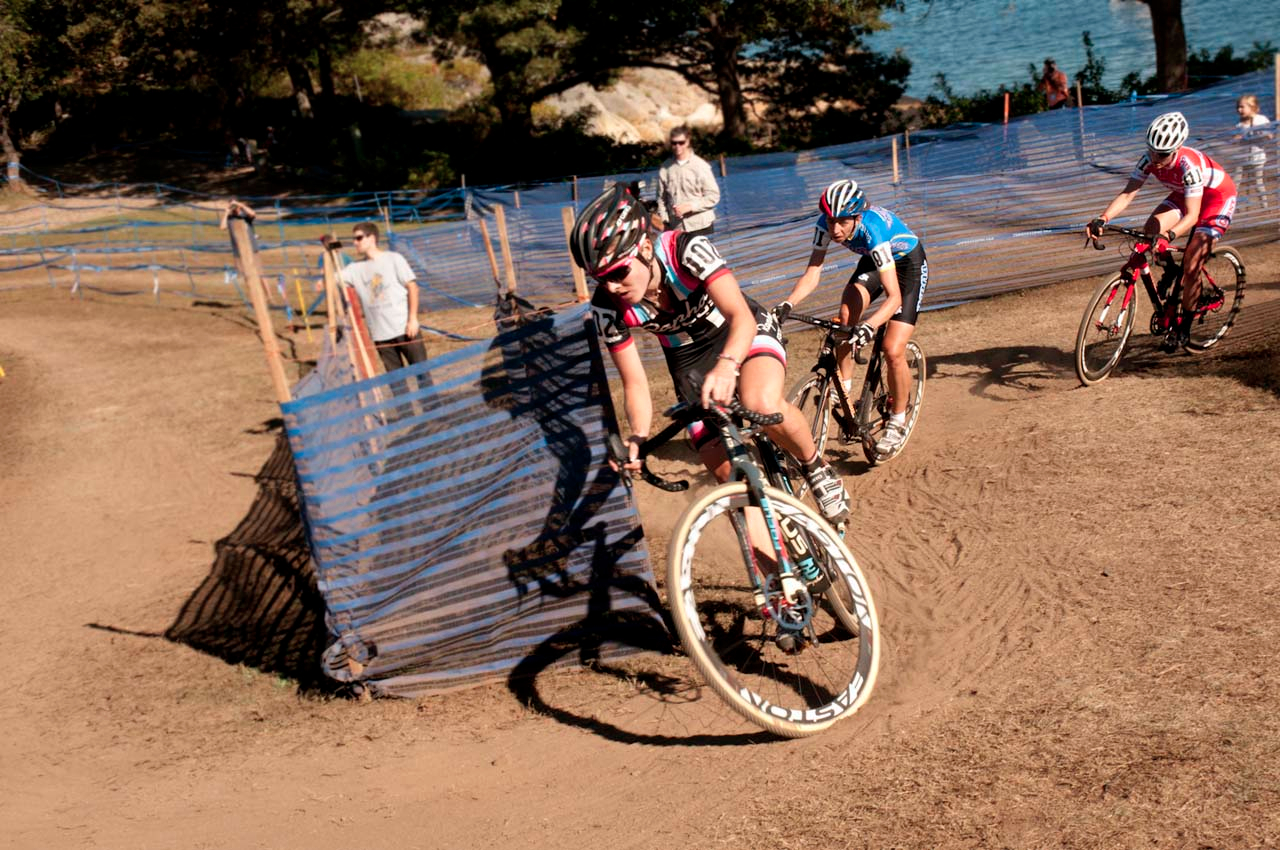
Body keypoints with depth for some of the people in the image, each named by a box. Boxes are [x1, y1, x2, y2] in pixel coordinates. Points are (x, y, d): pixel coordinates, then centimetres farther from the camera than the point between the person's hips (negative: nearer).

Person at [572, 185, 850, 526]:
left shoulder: (687, 250, -32)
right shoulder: (608, 306, -22)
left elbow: (741, 317, -43)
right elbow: (635, 383, -15)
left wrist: (727, 364, -64)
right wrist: (639, 437, -35)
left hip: (742, 333, -3)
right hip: (689, 360, 3)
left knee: (762, 404, -36)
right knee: (729, 475, -10)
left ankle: (817, 469, -8)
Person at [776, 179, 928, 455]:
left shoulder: (873, 228, -40)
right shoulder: (826, 224, -25)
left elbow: (894, 297, -44)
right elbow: (812, 273, -21)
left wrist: (870, 326, -59)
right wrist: (788, 303, -39)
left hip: (909, 264, -5)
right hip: (873, 262, 5)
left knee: (893, 351, -15)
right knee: (846, 316, -23)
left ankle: (897, 422, 6)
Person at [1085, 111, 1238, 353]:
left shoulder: (1189, 164, -38)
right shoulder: (1149, 160, -23)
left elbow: (1192, 215, -42)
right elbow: (1127, 194, -25)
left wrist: (1168, 236, -59)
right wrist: (1102, 219, -41)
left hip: (1218, 196, -6)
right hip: (1185, 194, 6)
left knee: (1191, 264, -13)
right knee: (1152, 227, -23)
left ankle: (1182, 328, 3)